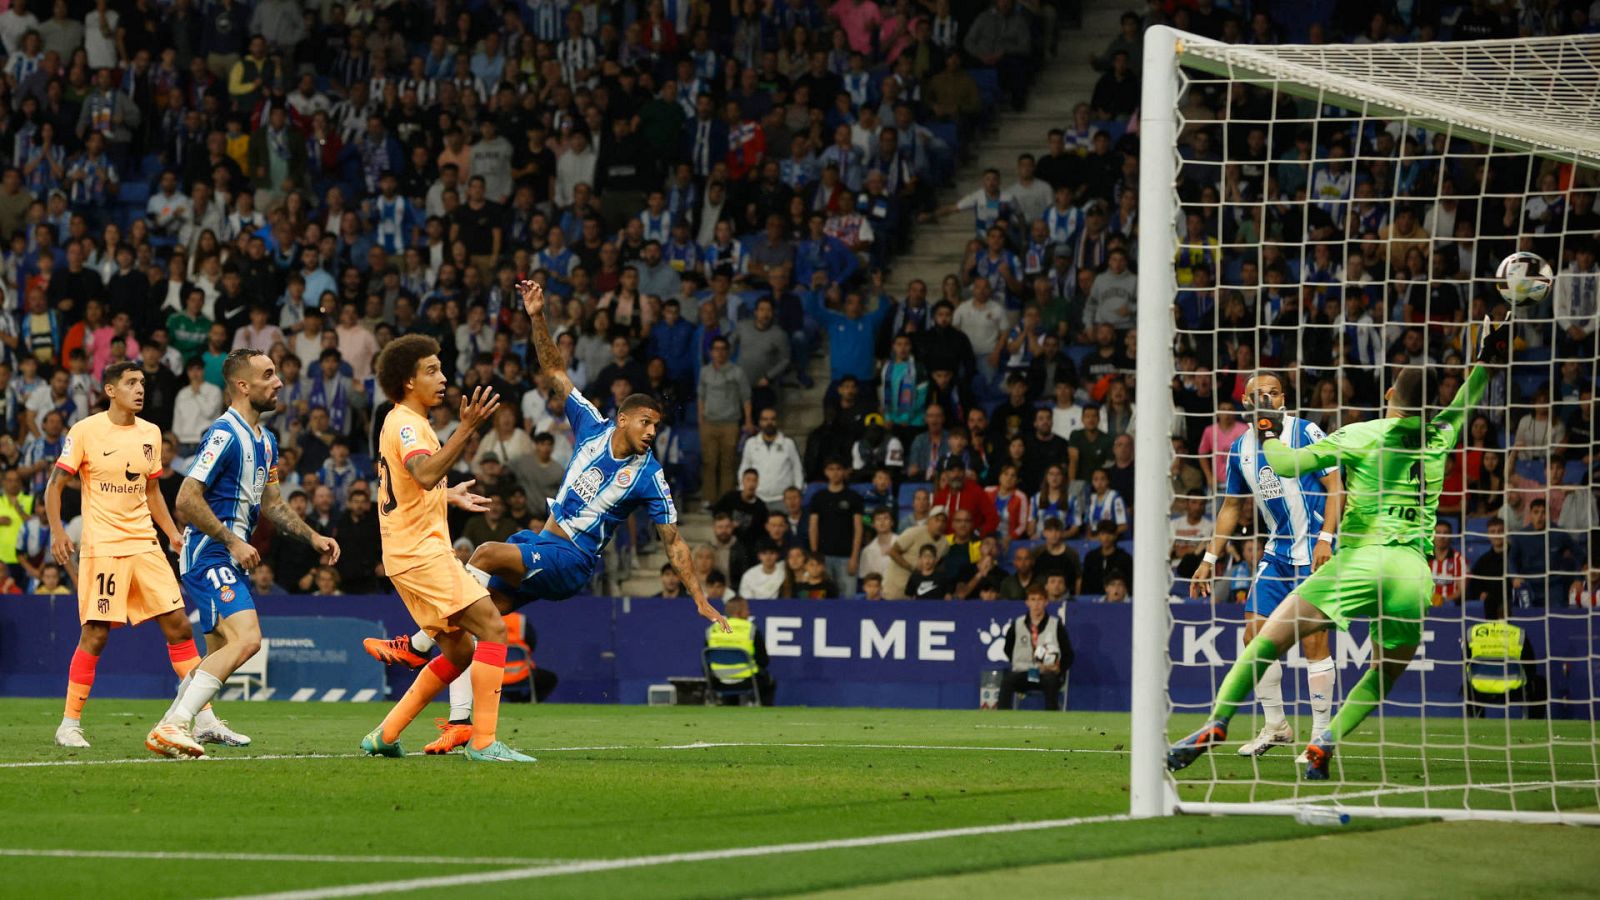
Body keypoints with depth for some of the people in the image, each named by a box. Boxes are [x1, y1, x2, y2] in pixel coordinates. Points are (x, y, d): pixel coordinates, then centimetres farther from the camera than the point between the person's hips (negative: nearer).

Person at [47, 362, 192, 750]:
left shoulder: (150, 434, 11)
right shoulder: (85, 431, -5)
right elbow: (55, 483, -2)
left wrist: (173, 533, 12)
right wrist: (56, 530, -15)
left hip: (145, 544, 5)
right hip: (102, 547, -5)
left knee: (178, 626, 0)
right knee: (95, 635, -7)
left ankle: (203, 718, 5)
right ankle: (70, 723, 5)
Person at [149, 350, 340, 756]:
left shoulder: (265, 440, 15)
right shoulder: (225, 435, -17)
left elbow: (270, 502, 26)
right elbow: (187, 498, -20)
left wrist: (312, 537, 15)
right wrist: (233, 542, -19)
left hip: (231, 557, 10)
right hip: (209, 555, -10)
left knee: (221, 649, 22)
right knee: (246, 638, -25)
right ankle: (172, 726, -29)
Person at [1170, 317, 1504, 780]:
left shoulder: (1358, 436, 4)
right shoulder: (1439, 439, 13)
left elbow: (1285, 464, 3)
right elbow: (1464, 404, 35)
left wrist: (1268, 433, 22)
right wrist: (1487, 358, 47)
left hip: (1361, 559, -3)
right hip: (1414, 575, 3)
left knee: (1269, 639, 3)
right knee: (1383, 676, 16)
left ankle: (1217, 724, -6)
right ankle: (1325, 742, -4)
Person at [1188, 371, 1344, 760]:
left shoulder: (1305, 432, -8)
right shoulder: (1241, 448, 10)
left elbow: (1336, 487, -10)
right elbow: (1231, 507, 20)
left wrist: (1326, 539, -20)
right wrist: (1210, 559, 17)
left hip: (1314, 551, -7)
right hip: (1277, 551, 7)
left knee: (1313, 638, -10)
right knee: (1255, 633, 2)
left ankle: (1321, 734, -4)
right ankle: (1275, 726, 14)